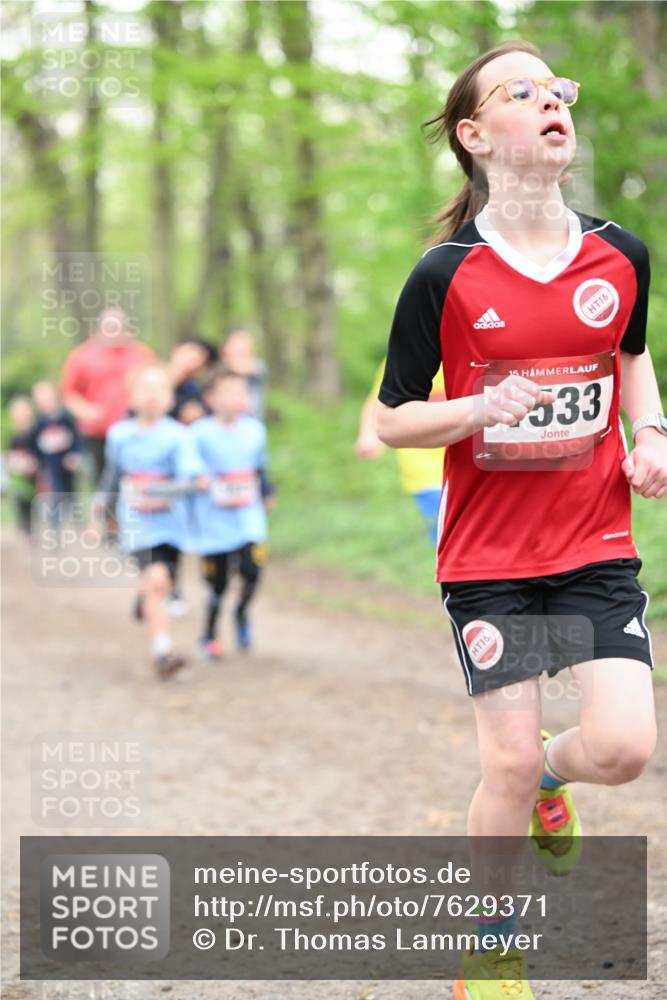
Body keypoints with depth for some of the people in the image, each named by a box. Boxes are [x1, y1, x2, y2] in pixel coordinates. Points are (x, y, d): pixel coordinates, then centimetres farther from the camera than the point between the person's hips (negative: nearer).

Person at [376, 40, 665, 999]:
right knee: (510, 758, -3)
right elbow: (392, 418, -3)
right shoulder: (445, 275, -10)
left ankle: (549, 778, 28)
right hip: (487, 553, -3)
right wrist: (484, 408, -21)